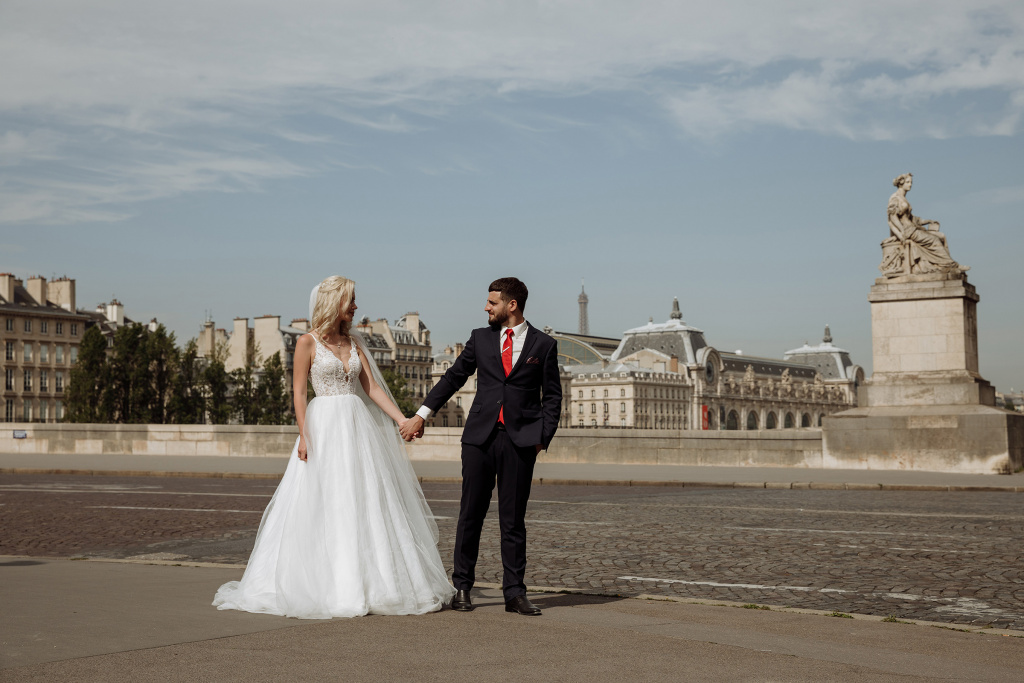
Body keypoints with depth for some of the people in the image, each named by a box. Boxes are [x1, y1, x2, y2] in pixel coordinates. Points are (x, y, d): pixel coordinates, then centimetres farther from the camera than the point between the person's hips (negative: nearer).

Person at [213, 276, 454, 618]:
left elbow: (372, 387, 9)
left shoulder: (354, 341, 12)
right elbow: (298, 391, -5)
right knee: (321, 508, -4)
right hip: (324, 427, -5)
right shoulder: (308, 342, -3)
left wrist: (402, 418, 0)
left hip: (358, 427, 6)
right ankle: (319, 585, 4)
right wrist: (303, 436, -14)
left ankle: (364, 584, 12)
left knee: (365, 506, 5)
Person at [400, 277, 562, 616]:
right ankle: (462, 587, 12)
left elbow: (552, 397, 8)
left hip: (520, 441, -2)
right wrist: (422, 414, 8)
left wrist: (543, 437, -2)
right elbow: (454, 377, 14)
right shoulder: (480, 338, 10)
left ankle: (514, 592, 7)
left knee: (513, 519, 2)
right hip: (480, 436, 2)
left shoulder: (543, 345, 5)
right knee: (470, 514, 3)